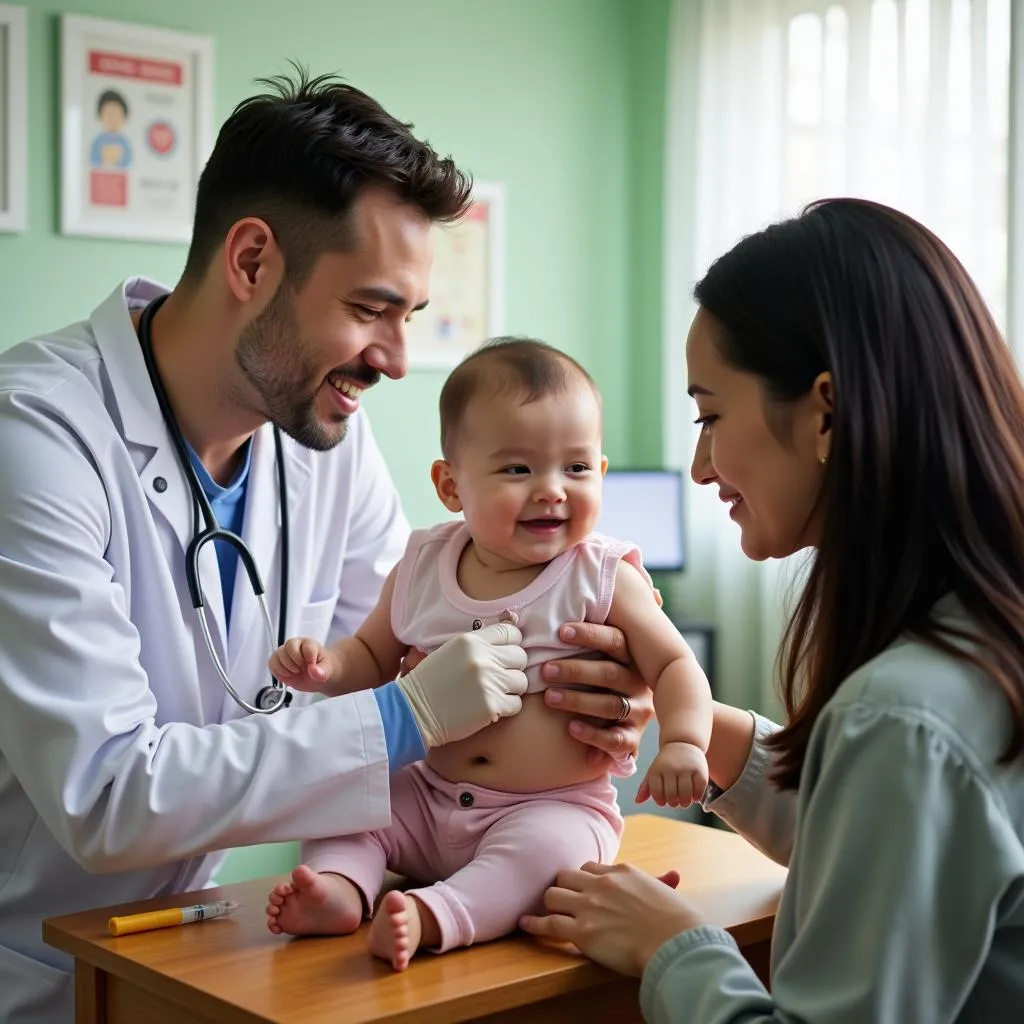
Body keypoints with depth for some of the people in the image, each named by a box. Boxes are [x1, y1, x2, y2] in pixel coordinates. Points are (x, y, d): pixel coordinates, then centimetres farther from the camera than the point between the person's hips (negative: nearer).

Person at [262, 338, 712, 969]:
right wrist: (326, 666, -8)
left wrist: (684, 741, -26)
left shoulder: (602, 578, -9)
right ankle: (340, 885, -24)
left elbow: (674, 665, -6)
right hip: (429, 799, 5)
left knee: (546, 846, -34)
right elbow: (374, 657, 14)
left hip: (556, 808, -5)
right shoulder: (422, 568, 1)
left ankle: (434, 917, -47)